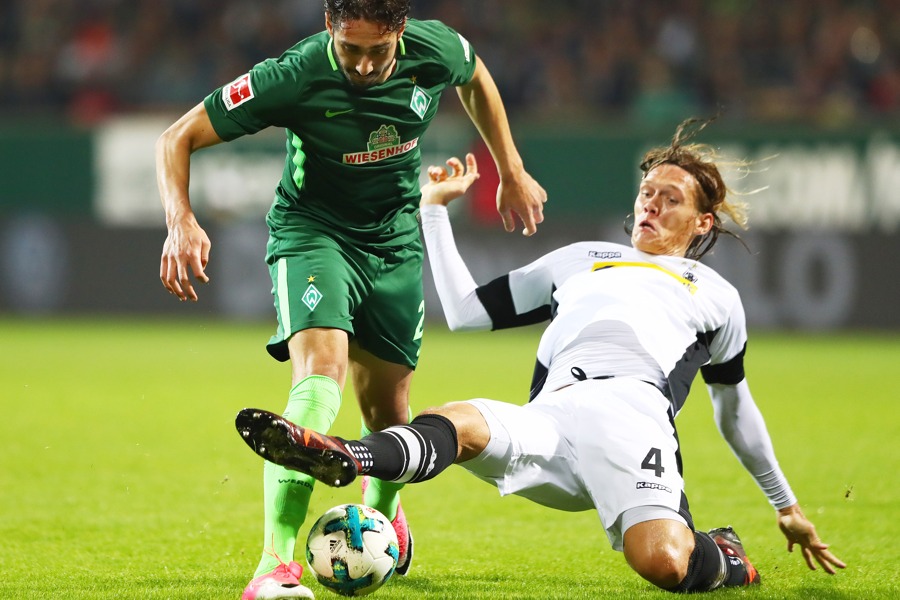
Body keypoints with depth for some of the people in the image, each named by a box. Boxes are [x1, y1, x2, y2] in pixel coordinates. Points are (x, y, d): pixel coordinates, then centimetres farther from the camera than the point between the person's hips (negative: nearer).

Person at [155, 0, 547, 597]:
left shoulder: (436, 51, -17)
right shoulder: (296, 77, -27)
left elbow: (477, 79, 11)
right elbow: (178, 138, -21)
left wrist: (512, 172, 15)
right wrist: (182, 222, -38)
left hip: (394, 238, 4)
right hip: (312, 230, -4)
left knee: (387, 409, 10)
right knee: (321, 374, -29)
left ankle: (383, 510, 46)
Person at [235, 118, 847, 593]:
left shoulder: (715, 296, 30)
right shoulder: (580, 260, 35)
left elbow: (735, 406, 35)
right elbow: (467, 310, 31)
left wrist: (788, 506, 35)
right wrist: (436, 209, 31)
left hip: (632, 411, -1)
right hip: (549, 419, 2)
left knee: (664, 563, -34)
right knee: (458, 422, -36)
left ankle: (722, 557, 2)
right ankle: (344, 458, -66)